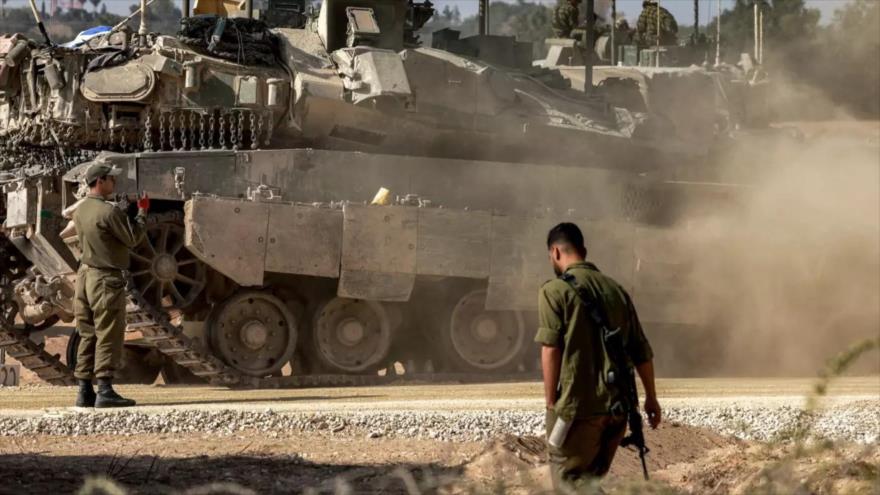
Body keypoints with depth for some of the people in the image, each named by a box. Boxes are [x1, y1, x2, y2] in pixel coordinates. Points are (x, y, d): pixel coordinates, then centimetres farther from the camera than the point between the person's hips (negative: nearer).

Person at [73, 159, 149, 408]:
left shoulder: (80, 211, 9)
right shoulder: (109, 212, -16)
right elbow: (133, 239, -10)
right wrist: (142, 212, 2)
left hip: (85, 276, 8)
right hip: (107, 278, -8)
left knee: (88, 336, 10)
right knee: (108, 336, -5)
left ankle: (85, 391, 10)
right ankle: (105, 391, -8)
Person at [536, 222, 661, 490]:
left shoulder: (555, 290, -5)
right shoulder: (616, 289, 12)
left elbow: (551, 350, -12)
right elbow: (642, 351, 13)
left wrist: (551, 402, -7)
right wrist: (651, 397, 22)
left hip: (576, 407, -6)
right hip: (617, 406, 6)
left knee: (569, 483, 0)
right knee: (595, 478, 18)